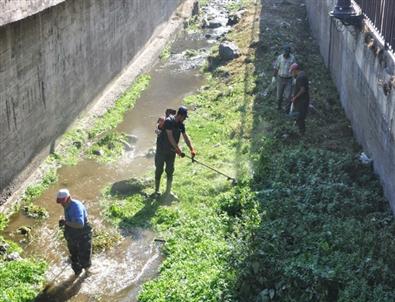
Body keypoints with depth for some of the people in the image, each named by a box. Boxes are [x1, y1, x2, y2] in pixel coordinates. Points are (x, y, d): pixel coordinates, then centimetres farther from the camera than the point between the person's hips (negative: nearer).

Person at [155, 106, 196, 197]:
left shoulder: (181, 124, 2)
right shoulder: (168, 121, -20)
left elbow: (186, 137, 3)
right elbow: (170, 137, -24)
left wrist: (192, 149, -6)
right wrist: (178, 150, -24)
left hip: (172, 151, 6)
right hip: (162, 149, -6)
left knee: (170, 170, 7)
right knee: (159, 169, 2)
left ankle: (168, 191, 15)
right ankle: (157, 190, 13)